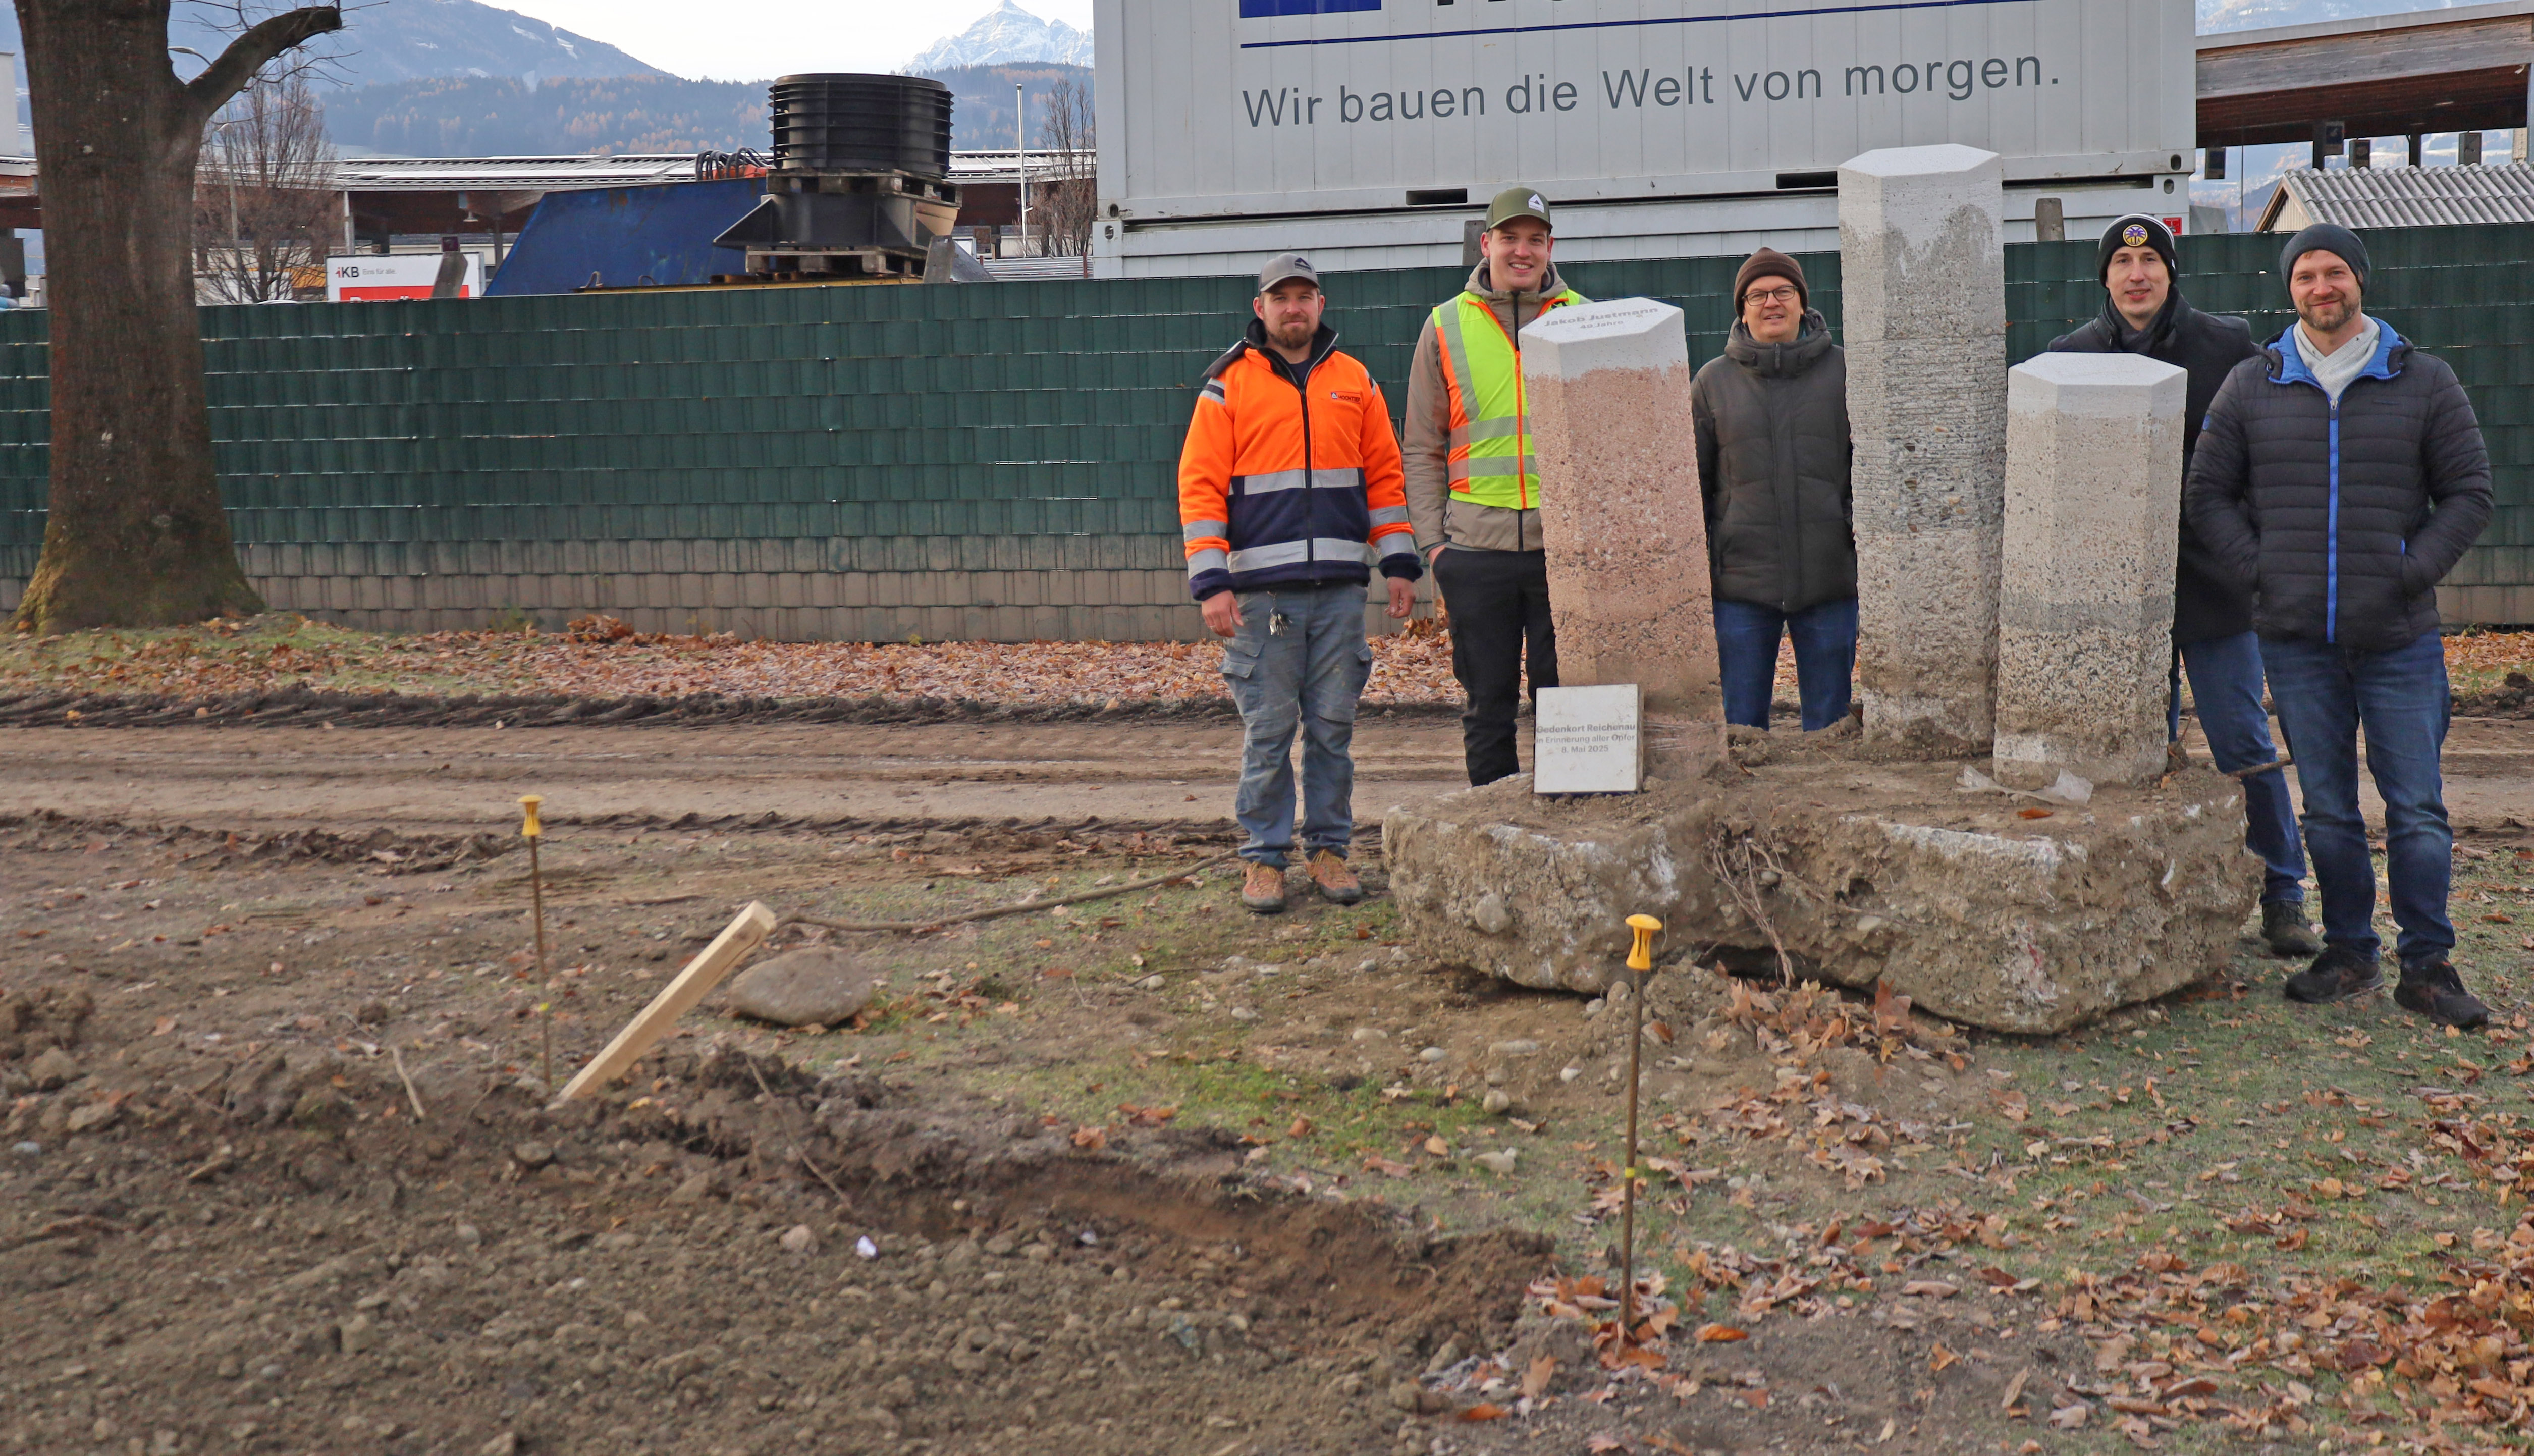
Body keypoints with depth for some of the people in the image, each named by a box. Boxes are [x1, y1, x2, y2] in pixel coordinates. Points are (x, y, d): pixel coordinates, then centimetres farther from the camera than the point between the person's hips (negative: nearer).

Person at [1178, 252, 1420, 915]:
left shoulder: (1354, 382, 12)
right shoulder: (1228, 386, 3)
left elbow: (1384, 475, 14)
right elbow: (1199, 486, 0)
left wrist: (1401, 565, 8)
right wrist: (1211, 583, -8)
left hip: (1340, 587, 2)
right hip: (1262, 588, -2)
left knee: (1333, 727, 6)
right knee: (1267, 729, 0)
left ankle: (1329, 848, 16)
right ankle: (1265, 857, 9)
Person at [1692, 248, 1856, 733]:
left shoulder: (1843, 371, 4)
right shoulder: (1714, 381, 6)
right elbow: (1693, 481, 10)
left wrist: (1866, 528, -5)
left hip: (1830, 580, 0)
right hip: (1741, 584, 0)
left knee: (1830, 725, 7)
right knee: (1741, 725, 4)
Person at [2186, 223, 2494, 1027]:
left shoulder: (2424, 381, 3)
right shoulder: (2251, 387, 6)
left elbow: (2469, 492, 5)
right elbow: (2207, 493, 10)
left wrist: (2412, 575, -7)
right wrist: (2258, 572, -3)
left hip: (2399, 637, -1)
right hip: (2296, 638, 1)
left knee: (2417, 809, -1)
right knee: (2327, 808, 8)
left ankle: (2428, 966, 7)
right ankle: (2349, 953, 19)